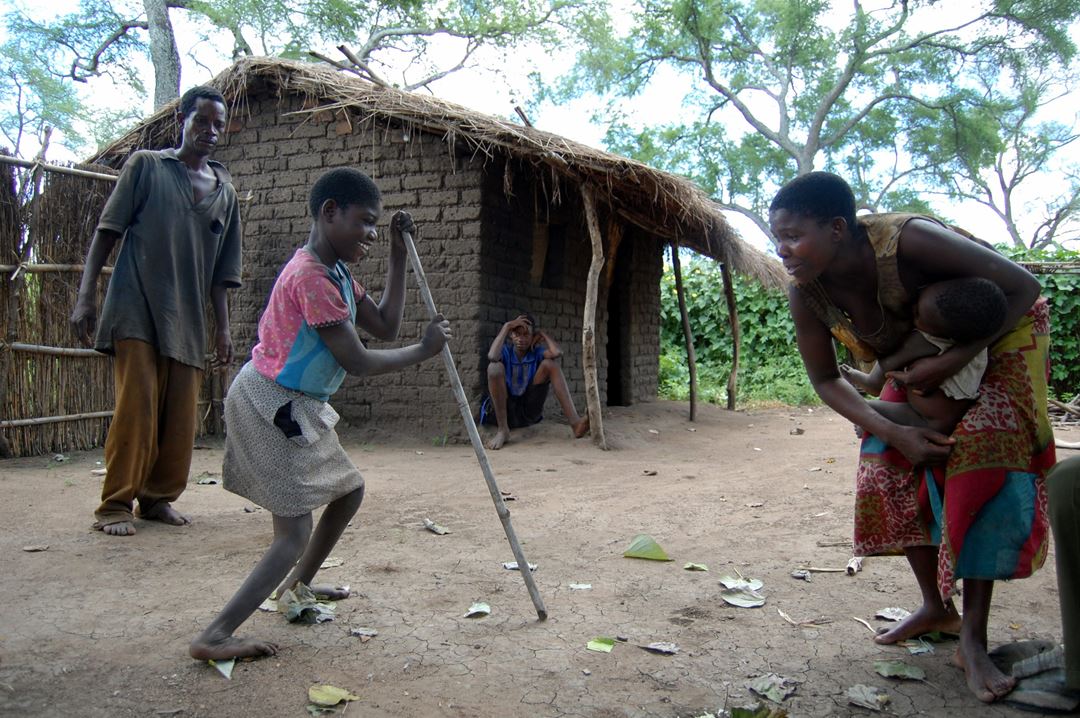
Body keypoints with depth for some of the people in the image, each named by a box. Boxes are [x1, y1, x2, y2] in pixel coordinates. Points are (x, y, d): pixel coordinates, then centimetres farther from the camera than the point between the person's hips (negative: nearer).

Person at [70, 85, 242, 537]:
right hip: (136, 309, -4)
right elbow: (107, 232, 1)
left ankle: (158, 497, 17)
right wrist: (86, 295, -8)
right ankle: (116, 505, 0)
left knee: (180, 416, 3)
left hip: (189, 319, 4)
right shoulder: (146, 166, 5)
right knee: (136, 407, -10)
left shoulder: (225, 190, 15)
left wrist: (223, 327, 11)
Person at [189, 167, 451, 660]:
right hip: (268, 404, -10)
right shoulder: (311, 276, -22)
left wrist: (398, 254, 6)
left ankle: (298, 583, 39)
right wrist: (424, 349, -8)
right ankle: (213, 637, -11)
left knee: (350, 490, 22)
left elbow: (385, 327, 9)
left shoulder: (335, 272, 9)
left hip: (298, 407, 10)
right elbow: (358, 363, -20)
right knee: (294, 532, -10)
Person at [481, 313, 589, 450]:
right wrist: (507, 326, -18)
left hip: (528, 413, 2)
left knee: (549, 364, -13)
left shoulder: (536, 353, 5)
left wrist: (542, 333, -2)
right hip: (502, 410, -2)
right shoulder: (505, 351, -1)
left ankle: (575, 423, -26)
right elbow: (492, 356, -28)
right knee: (495, 366, -26)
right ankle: (502, 430, -23)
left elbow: (557, 353, -19)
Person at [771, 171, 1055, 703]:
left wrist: (954, 360, -38)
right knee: (889, 465, -4)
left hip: (999, 334, -5)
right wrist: (894, 432, -26)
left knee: (985, 461, -20)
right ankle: (937, 607, 15)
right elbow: (825, 380, -12)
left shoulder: (907, 240, -39)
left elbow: (1022, 286, -30)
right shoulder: (805, 293, -24)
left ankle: (973, 639, -13)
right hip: (921, 362, 5)